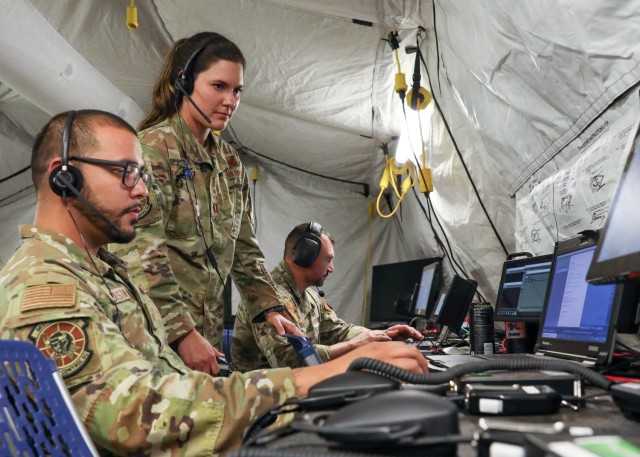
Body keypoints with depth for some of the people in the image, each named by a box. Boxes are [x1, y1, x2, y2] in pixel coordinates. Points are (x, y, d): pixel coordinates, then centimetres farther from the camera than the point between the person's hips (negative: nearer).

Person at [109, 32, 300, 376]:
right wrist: (181, 332, -24)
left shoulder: (230, 162, 12)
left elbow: (244, 248, 15)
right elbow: (142, 252, -18)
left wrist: (268, 308, 3)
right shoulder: (153, 147, -10)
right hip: (159, 331, -6)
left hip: (208, 331, 6)